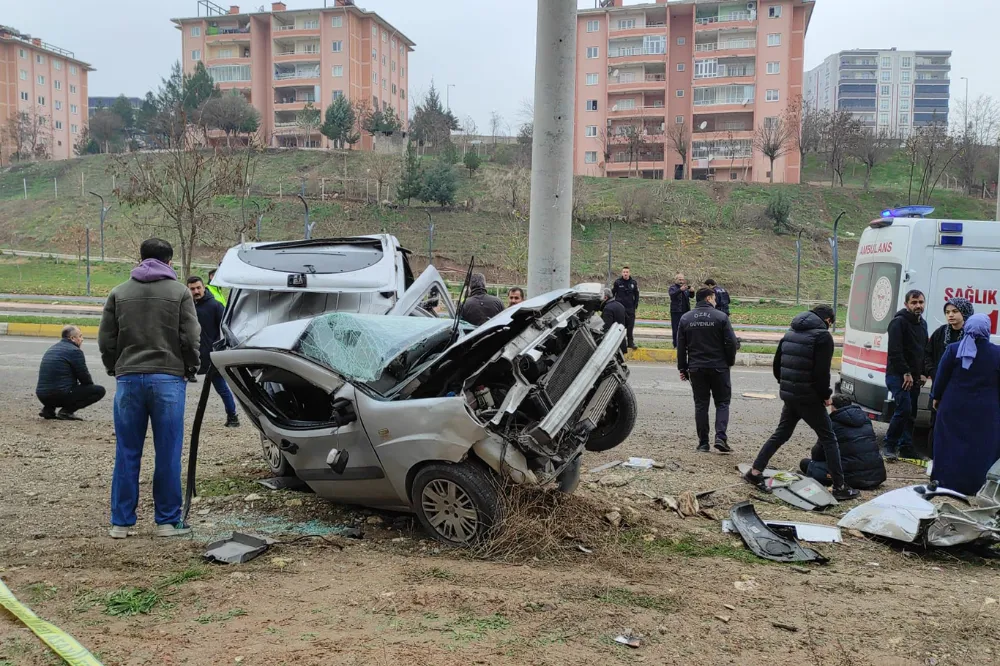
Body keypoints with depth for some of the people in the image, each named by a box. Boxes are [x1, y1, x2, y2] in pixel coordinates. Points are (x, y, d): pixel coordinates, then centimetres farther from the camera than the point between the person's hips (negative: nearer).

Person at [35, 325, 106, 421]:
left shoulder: (52, 349, 19)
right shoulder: (75, 351, -8)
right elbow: (85, 378, -5)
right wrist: (91, 387, 16)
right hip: (61, 395, -9)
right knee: (99, 390, -2)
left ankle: (48, 409, 14)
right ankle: (66, 411, -9)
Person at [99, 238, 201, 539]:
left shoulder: (119, 293, 9)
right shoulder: (180, 292, 0)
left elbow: (106, 339, 7)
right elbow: (190, 338, -5)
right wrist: (191, 367, 11)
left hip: (128, 379, 3)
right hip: (168, 378, -3)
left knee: (127, 454, 9)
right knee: (168, 454, 3)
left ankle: (121, 522, 14)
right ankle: (168, 521, 9)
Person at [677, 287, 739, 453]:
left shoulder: (685, 319, 4)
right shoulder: (721, 317, -7)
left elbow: (681, 346, 4)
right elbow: (731, 343, -9)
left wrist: (683, 368, 10)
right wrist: (730, 362, 6)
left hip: (696, 369, 3)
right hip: (719, 367, -3)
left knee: (701, 405, 8)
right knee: (722, 403, 8)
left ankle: (703, 443, 8)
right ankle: (720, 437, -7)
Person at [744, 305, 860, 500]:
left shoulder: (790, 333, 12)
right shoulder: (823, 336, -11)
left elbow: (777, 365, 16)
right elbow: (821, 372, -18)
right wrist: (826, 395, -6)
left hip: (789, 395, 7)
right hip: (809, 398, -7)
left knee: (781, 434, 18)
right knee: (828, 439, 2)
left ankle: (755, 472, 15)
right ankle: (840, 487, 3)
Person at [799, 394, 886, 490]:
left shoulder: (832, 422, -4)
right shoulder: (865, 418, 14)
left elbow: (817, 455, 2)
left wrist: (814, 453, 27)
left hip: (852, 477, -7)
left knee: (805, 464, 4)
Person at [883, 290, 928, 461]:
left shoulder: (922, 324, 16)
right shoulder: (899, 322, -11)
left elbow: (924, 350, 22)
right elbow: (895, 351, -18)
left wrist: (923, 373, 11)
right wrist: (906, 373, -19)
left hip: (914, 377, 8)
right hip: (898, 376, -8)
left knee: (911, 413, 10)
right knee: (904, 409, -17)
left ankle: (906, 447, 19)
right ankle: (889, 446, -6)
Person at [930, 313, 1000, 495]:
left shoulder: (953, 349, -5)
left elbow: (941, 377, 0)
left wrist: (936, 397, 13)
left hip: (954, 407, 1)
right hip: (985, 411, 0)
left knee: (951, 445, 9)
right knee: (982, 449, 7)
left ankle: (947, 483, 14)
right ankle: (976, 486, 10)